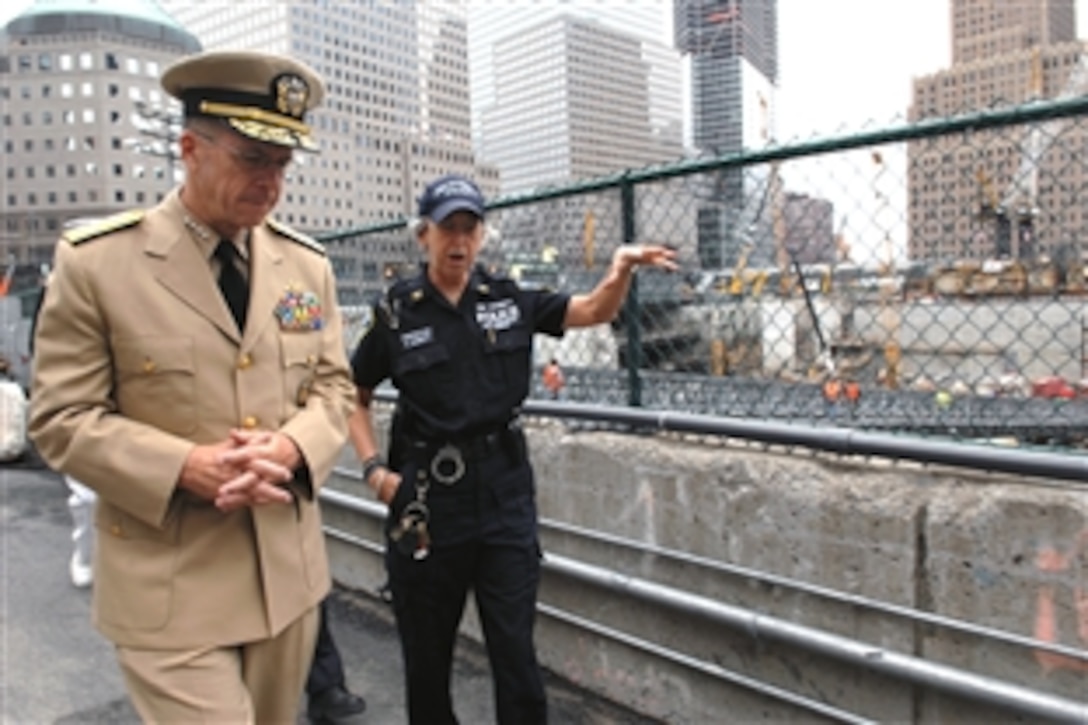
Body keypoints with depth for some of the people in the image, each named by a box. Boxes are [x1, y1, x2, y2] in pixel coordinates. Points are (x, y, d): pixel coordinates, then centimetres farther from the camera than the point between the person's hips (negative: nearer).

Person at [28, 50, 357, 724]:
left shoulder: (307, 262, 4)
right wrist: (185, 466, -21)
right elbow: (63, 418, -7)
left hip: (290, 573, 5)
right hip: (171, 587, -4)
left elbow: (334, 387, 7)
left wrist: (290, 447, -14)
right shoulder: (95, 260, -8)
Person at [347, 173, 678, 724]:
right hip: (426, 502, -1)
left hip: (505, 494, 1)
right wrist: (374, 468, -3)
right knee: (427, 657, 16)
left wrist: (621, 269, -19)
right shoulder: (397, 311, -3)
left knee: (516, 654, 7)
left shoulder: (508, 299, 2)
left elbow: (595, 310, 0)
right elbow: (353, 396, 8)